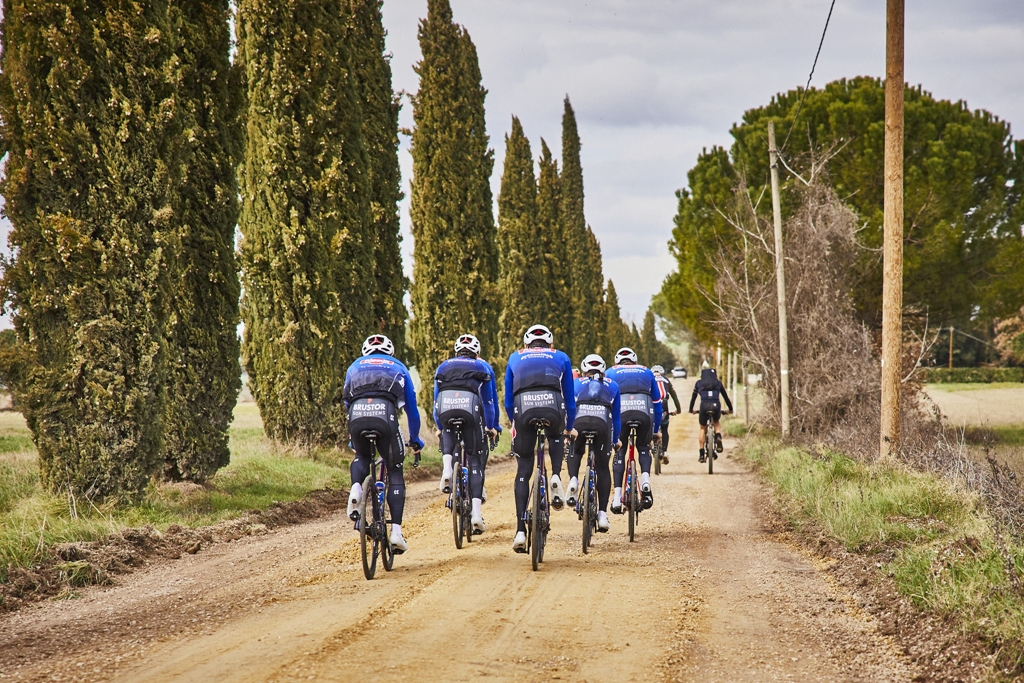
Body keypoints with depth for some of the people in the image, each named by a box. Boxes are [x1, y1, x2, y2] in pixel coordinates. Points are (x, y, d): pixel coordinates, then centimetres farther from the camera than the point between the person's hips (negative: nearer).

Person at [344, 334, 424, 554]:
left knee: (361, 457, 32)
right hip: (385, 416, -1)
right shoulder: (398, 367, 33)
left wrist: (352, 439, 53)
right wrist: (415, 439, 50)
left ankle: (356, 487, -2)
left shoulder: (355, 366, 35)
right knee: (395, 472, 14)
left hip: (357, 415, 1)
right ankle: (396, 530, 2)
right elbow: (411, 408, 37)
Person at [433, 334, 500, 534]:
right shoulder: (483, 367, 30)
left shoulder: (443, 366, 34)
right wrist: (492, 427, 44)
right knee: (475, 460, 8)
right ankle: (476, 512, -2)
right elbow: (490, 400, 32)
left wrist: (440, 427, 49)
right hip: (470, 406, -1)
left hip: (445, 405, 1)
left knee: (448, 433, 36)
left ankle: (447, 469, 8)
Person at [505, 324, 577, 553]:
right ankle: (556, 477, 7)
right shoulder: (561, 358, 29)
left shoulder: (515, 358, 31)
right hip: (552, 409, 0)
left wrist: (514, 424, 46)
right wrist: (569, 428, 47)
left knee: (524, 471, 12)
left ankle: (520, 531, 3)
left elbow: (508, 400, 31)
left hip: (523, 410, 0)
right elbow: (569, 398, 33)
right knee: (556, 437, 36)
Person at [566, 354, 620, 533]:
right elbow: (616, 416, 34)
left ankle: (573, 480, -2)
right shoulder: (612, 386, 31)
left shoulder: (576, 383, 30)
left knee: (575, 453, 30)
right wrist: (615, 441, 43)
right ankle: (602, 514, 4)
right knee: (602, 467, 12)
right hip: (602, 423, 0)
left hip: (579, 421, 0)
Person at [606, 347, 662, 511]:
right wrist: (657, 430, 40)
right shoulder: (646, 372, 31)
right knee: (644, 448, 25)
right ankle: (645, 478, -3)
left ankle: (617, 496, 4)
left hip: (621, 413, -1)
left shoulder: (611, 372, 28)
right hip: (645, 413, 1)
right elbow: (657, 403, 33)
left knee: (619, 452, 16)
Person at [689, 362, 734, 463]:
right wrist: (730, 409, 42)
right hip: (716, 405, 1)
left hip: (704, 405, -1)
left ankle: (702, 454, 16)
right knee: (717, 422, 32)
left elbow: (693, 397, 26)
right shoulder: (718, 382, 21)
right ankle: (718, 437, -1)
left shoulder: (699, 383, 19)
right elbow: (725, 396, 29)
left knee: (703, 428, 20)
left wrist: (691, 409, 41)